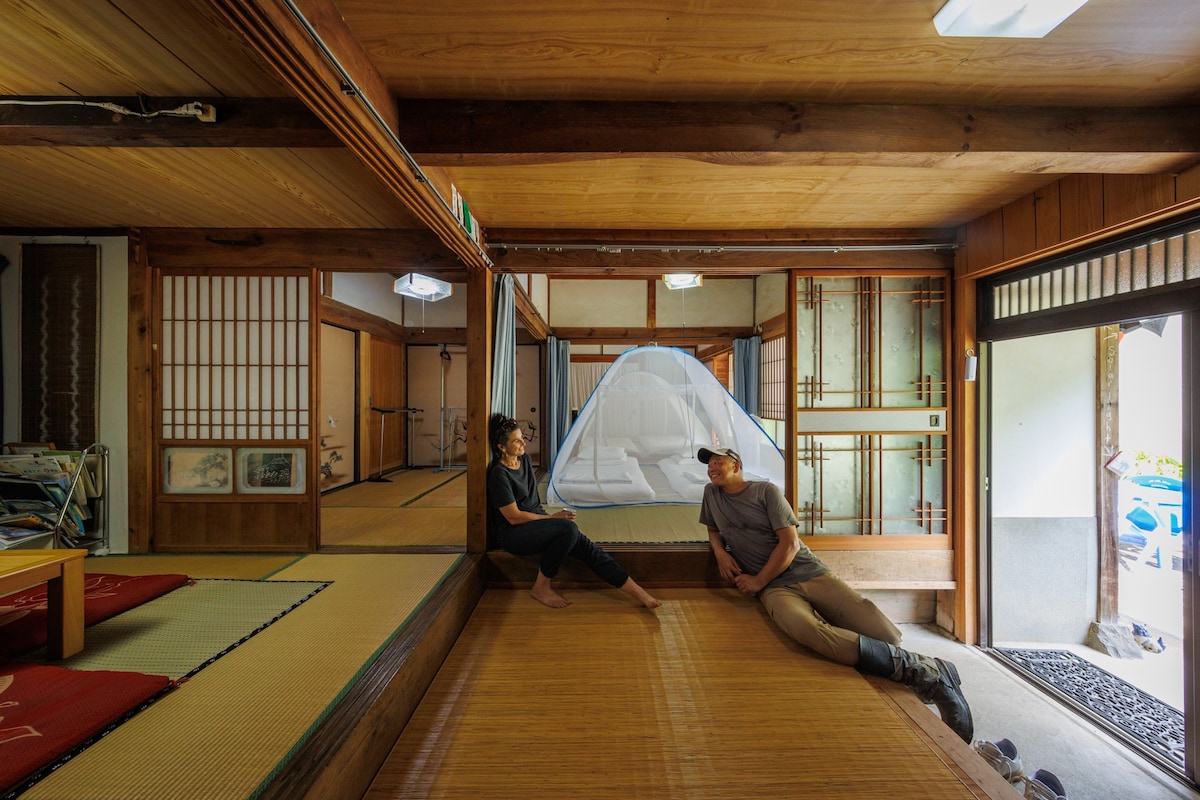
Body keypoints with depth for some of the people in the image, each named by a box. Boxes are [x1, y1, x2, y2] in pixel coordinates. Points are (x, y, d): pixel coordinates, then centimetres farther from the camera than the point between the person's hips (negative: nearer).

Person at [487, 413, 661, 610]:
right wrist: (552, 518, -14)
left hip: (536, 519, 7)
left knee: (582, 543, -15)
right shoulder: (499, 474, -17)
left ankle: (635, 590, -15)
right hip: (512, 533, -7)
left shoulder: (525, 459, 6)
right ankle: (541, 587, -13)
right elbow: (513, 517, -18)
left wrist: (547, 516, 8)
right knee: (568, 529, -31)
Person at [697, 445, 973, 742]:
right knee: (807, 630, -35)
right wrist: (720, 551, 6)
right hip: (775, 588, 0)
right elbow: (713, 530, 30)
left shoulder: (766, 491, 3)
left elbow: (790, 543, -3)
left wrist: (758, 581, -6)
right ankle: (922, 669, -30)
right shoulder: (711, 493, 14)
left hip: (809, 572, 0)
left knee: (887, 636, -21)